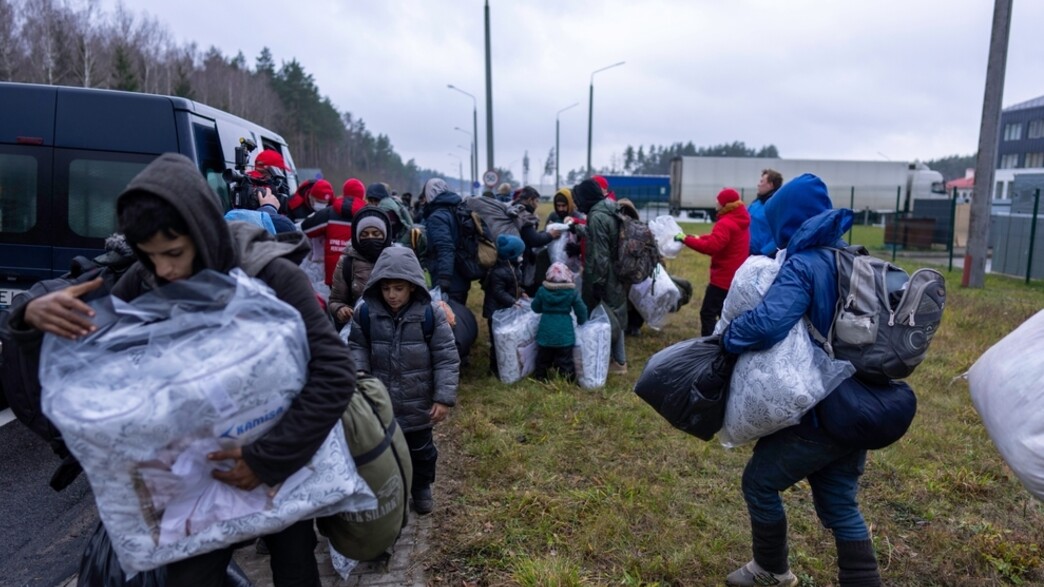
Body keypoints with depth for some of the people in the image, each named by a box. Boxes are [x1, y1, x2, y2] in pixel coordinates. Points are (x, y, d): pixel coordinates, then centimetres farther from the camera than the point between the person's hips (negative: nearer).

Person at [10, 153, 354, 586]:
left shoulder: (272, 275, -23)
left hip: (285, 462, -2)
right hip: (203, 468, 3)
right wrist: (34, 317, -21)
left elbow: (335, 374, -28)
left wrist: (268, 458, -30)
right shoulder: (144, 281, -9)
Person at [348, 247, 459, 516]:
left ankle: (421, 487, 44)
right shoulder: (367, 313, -10)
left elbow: (446, 358, -13)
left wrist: (444, 398, -16)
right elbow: (357, 348, 3)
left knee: (420, 447, 19)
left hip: (417, 402, -1)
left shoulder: (430, 314, -16)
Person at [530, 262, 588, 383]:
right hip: (564, 333, -2)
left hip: (546, 332, 2)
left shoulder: (542, 290, -5)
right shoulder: (572, 292, -9)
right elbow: (581, 311, -2)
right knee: (565, 361, 6)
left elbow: (535, 308, 8)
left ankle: (540, 379, 30)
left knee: (543, 359, 18)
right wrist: (580, 322, 17)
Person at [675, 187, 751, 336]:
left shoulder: (726, 223, -21)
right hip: (736, 277, 10)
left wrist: (686, 239, -22)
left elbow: (711, 246, -29)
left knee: (708, 313, -5)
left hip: (724, 278, -10)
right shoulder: (740, 221, 11)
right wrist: (699, 238, 6)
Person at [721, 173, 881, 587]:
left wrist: (728, 337, -17)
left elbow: (768, 323, -35)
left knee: (759, 482, 12)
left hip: (817, 412, -8)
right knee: (840, 505, 20)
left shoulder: (804, 266, -19)